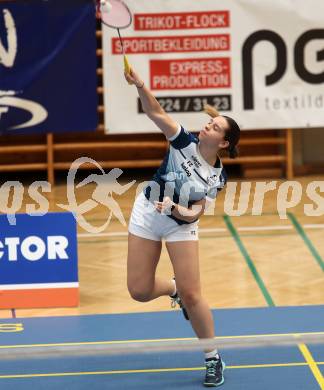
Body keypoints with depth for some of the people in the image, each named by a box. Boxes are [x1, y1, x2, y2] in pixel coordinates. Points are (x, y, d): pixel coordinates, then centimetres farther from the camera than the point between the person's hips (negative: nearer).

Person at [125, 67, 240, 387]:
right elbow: (155, 112, -23)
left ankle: (213, 359, 8)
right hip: (146, 215, 1)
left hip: (181, 225, -1)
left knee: (191, 295, -8)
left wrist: (177, 209, -34)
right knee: (139, 291, -1)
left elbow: (195, 213, -13)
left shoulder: (217, 177, -11)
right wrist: (140, 85, -40)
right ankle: (173, 289, 36)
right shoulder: (185, 143, -12)